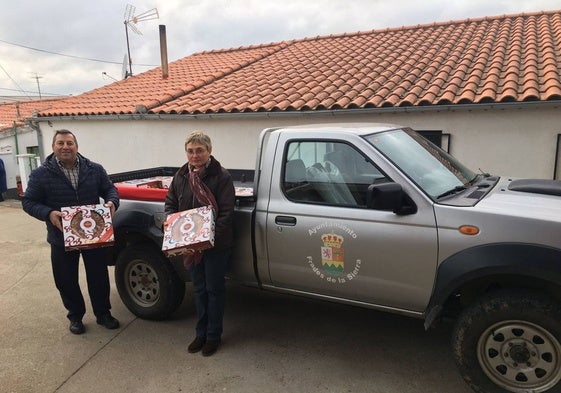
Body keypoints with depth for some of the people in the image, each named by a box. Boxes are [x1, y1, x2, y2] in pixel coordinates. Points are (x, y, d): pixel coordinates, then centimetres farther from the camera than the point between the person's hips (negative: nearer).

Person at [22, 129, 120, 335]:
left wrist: (112, 202, -16)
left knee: (99, 277, 12)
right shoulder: (41, 174, -6)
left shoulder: (95, 170, -2)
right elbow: (28, 202, -3)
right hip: (61, 239, 0)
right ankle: (75, 316, 34)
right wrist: (49, 214, -22)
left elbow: (110, 189, 7)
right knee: (66, 280, 12)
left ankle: (103, 313, 31)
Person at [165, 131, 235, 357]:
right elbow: (170, 204, 12)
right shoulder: (180, 176, 5)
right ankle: (201, 333, 34)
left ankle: (213, 335, 25)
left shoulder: (221, 177, -12)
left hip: (216, 244, -5)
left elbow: (227, 212, -16)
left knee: (214, 289, 8)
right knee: (199, 289, 18)